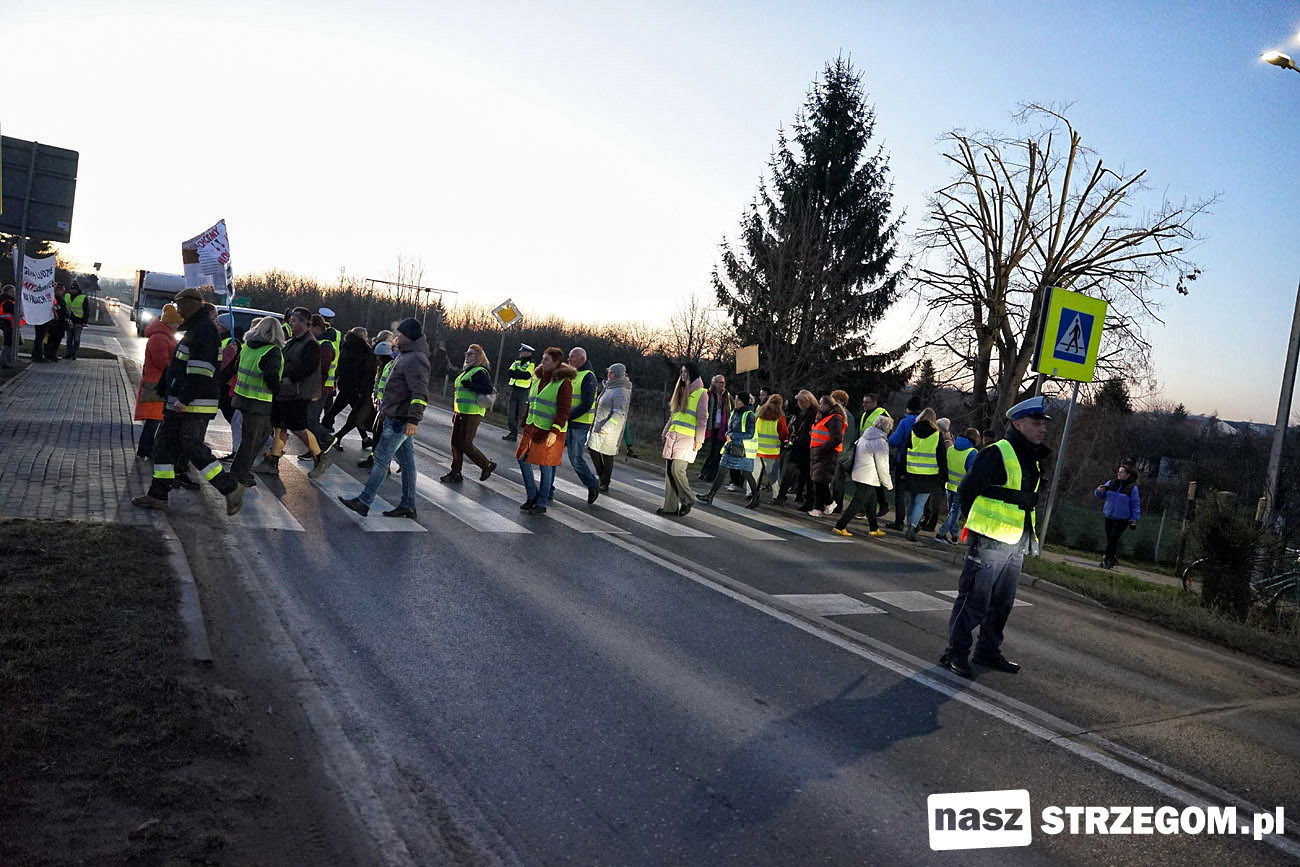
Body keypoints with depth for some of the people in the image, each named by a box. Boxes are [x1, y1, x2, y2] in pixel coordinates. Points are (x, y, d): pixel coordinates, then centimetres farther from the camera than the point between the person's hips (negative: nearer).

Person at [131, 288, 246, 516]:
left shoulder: (204, 330, -16)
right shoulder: (196, 329, 19)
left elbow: (200, 371, -25)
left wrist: (184, 400, -25)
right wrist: (172, 398, 22)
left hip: (195, 407, -11)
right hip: (180, 405, 11)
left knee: (194, 450, -8)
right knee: (164, 446, 11)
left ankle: (230, 488, 1)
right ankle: (158, 495, 17)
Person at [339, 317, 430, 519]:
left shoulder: (415, 359, -17)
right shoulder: (406, 355, 17)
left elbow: (420, 393, -25)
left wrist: (413, 419, -28)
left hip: (400, 420, -10)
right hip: (399, 418, 10)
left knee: (381, 459, -7)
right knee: (406, 461, 11)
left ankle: (363, 502, -3)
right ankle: (408, 506, 15)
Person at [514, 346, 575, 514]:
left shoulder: (564, 383, -12)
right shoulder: (538, 379, 12)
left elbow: (564, 410, -17)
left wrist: (554, 431, -23)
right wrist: (525, 425, 19)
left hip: (550, 431, -8)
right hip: (532, 428, 8)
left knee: (545, 466, -1)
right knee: (523, 460, 6)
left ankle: (541, 504, 10)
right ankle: (532, 495, 21)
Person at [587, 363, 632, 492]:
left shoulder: (621, 392, -20)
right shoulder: (609, 387, 10)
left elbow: (619, 414, -28)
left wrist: (606, 427, -28)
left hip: (609, 431, -9)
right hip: (599, 427, 9)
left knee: (607, 456, 0)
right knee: (592, 449, 15)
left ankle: (604, 485, 11)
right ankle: (601, 475, 28)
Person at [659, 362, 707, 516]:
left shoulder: (701, 393, -1)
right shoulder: (681, 392, 21)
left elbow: (702, 418, -7)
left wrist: (699, 440, -13)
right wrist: (665, 433, 21)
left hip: (687, 438, -7)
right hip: (673, 437, 7)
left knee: (677, 470, -14)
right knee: (669, 471, 2)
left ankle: (688, 500, 4)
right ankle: (670, 506, 6)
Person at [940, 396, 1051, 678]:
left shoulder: (1034, 459, 14)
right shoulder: (997, 453, -15)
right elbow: (966, 489, -12)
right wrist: (979, 522, -2)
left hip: (1016, 545, 9)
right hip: (989, 541, -9)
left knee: (1002, 602, 16)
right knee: (974, 600, -4)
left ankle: (988, 651, 29)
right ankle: (955, 653, 5)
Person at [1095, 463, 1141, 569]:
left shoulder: (1132, 488, -7)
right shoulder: (1111, 483, 4)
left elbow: (1136, 504, -3)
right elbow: (1101, 496, 12)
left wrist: (1134, 519, -9)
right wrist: (1099, 491, -11)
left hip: (1122, 519, -4)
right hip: (1109, 517, 4)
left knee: (1113, 539, -8)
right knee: (1109, 539, 10)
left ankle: (1106, 559, 2)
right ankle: (1110, 560, 23)